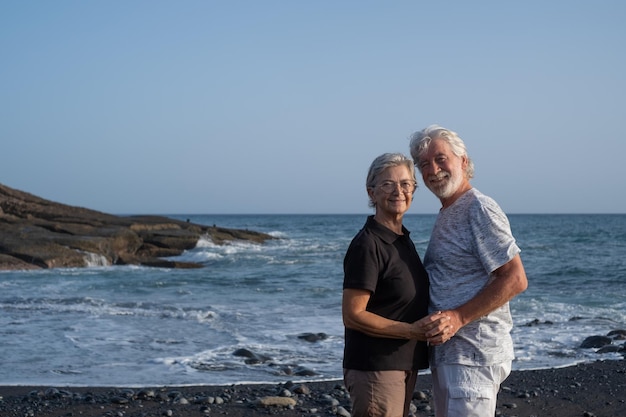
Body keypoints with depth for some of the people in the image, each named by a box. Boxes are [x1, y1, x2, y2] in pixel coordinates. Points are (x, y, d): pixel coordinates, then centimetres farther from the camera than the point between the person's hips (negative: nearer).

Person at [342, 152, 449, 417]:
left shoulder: (402, 239, 11)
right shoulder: (367, 245, -16)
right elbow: (353, 315, -19)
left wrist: (431, 326, 0)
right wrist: (413, 331, -21)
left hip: (404, 365, 9)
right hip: (375, 369, -9)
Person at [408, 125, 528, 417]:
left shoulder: (480, 209, -13)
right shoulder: (446, 214, 18)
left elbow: (515, 279, -19)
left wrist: (458, 317, -23)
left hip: (474, 353, -10)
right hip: (447, 350, 10)